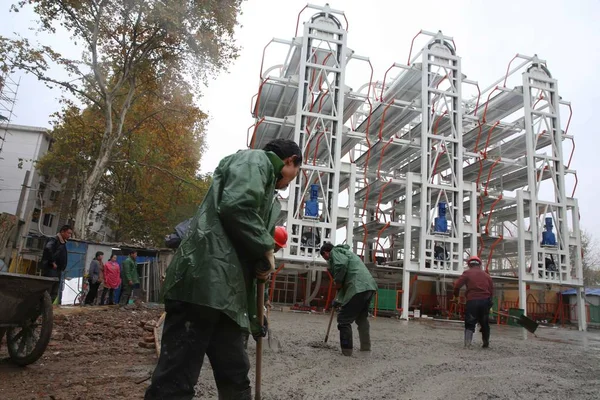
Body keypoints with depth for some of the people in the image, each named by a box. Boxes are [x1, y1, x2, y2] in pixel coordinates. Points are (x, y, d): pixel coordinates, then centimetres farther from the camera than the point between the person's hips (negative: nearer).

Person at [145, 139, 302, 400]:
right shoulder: (255, 159, 3)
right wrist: (266, 251, -4)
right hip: (206, 280, -10)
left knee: (235, 378, 13)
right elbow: (236, 206, -16)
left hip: (227, 292, 10)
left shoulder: (264, 180, 30)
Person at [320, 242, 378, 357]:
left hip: (358, 288, -9)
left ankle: (346, 350, 3)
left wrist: (338, 282, -5)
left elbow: (342, 264, -20)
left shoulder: (335, 251, 6)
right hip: (370, 286, 9)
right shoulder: (345, 251, 33)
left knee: (344, 319, 1)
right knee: (362, 317, 25)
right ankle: (366, 346, 30)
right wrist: (338, 299, 36)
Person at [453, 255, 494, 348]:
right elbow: (491, 290, 10)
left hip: (472, 301, -3)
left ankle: (467, 343, -12)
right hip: (485, 300, 3)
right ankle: (486, 343, 26)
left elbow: (457, 285, -6)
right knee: (485, 323, 18)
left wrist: (456, 296, 8)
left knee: (470, 323, 0)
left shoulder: (467, 273, 3)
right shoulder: (486, 275, 15)